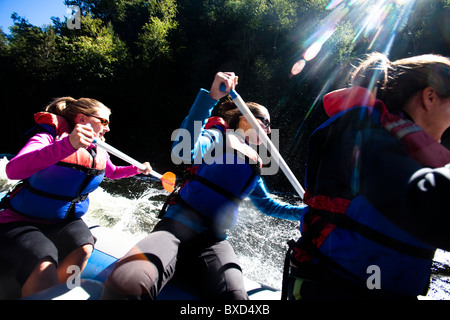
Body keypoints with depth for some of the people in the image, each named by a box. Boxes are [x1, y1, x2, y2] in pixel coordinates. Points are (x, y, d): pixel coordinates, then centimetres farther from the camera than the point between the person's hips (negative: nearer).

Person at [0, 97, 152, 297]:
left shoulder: (99, 154, 3)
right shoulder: (50, 136, -17)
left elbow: (112, 172, 28)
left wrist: (137, 169, 14)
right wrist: (67, 145, -49)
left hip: (64, 222, 6)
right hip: (21, 222, -5)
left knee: (83, 248, -26)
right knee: (45, 265, -35)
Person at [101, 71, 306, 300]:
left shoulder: (253, 164, 21)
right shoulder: (218, 137, 3)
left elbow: (267, 205, 32)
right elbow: (184, 150, -21)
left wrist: (306, 212, 25)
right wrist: (211, 96, -29)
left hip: (213, 241, 5)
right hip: (178, 227, -5)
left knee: (235, 295, -28)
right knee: (127, 284, -34)